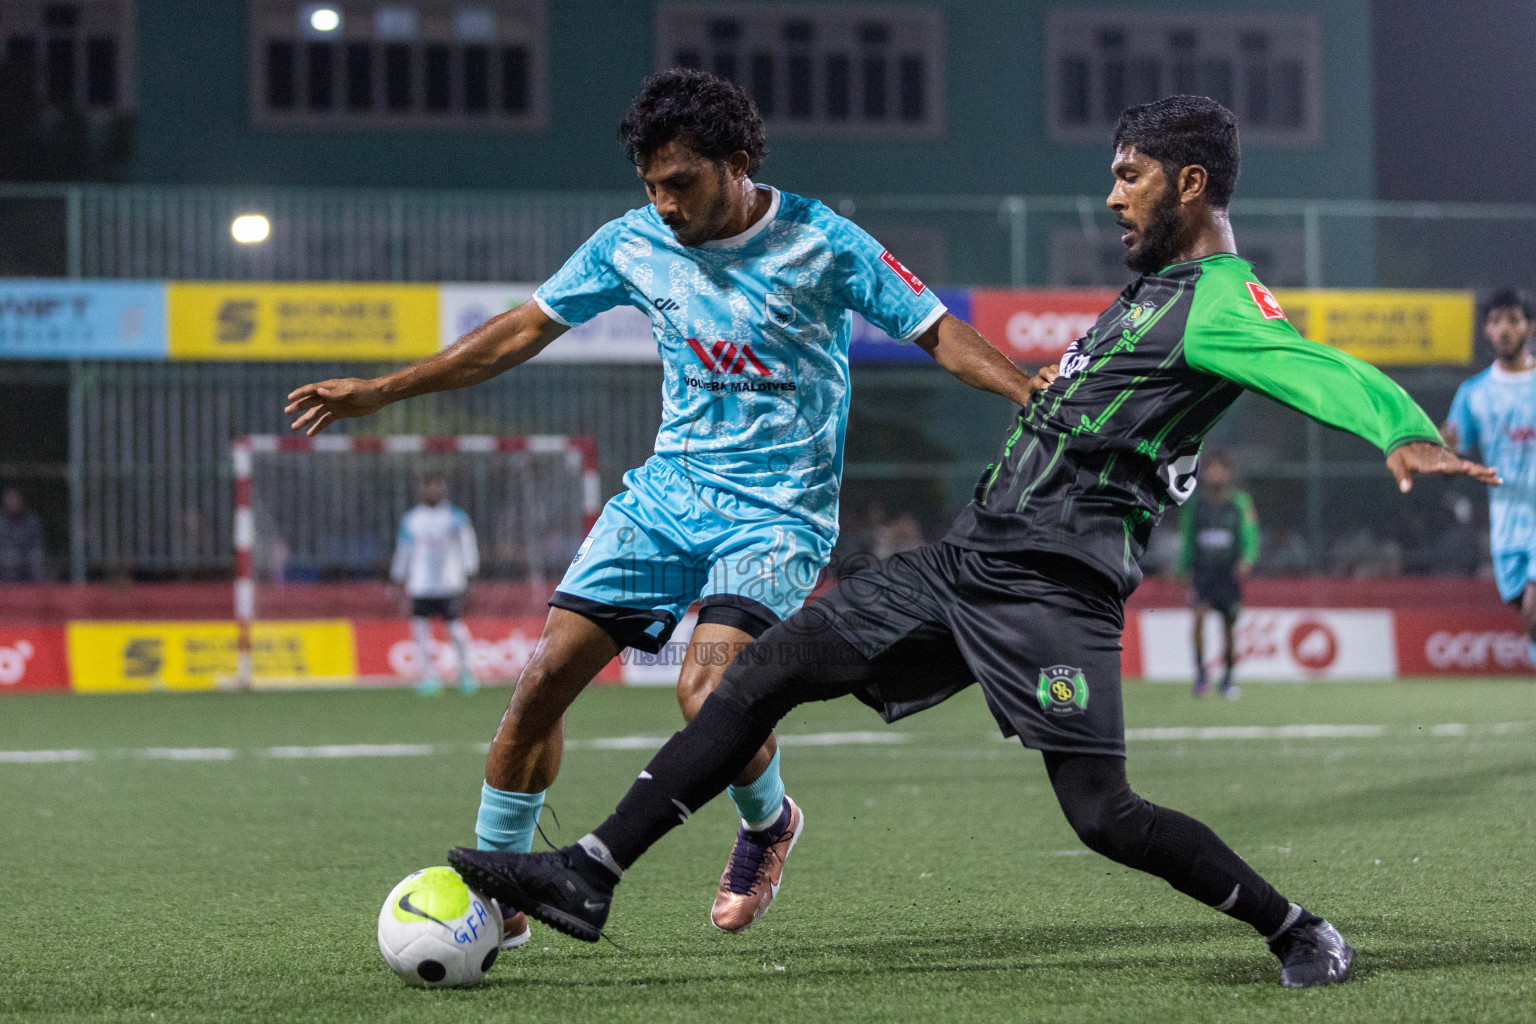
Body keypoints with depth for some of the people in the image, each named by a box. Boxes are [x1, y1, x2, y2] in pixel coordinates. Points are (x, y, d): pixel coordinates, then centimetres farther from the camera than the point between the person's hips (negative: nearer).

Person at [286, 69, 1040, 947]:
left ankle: (769, 822, 9)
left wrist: (1037, 396, -23)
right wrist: (380, 392, 11)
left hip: (780, 510, -4)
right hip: (668, 489, 5)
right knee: (545, 677, -6)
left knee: (705, 693, -25)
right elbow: (524, 331, 11)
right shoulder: (635, 243, 1)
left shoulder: (822, 244, -10)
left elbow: (940, 332, -6)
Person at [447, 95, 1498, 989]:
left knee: (1102, 814, -14)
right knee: (769, 667, 4)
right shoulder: (1161, 282, 17)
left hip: (1051, 588, -9)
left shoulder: (1220, 306, -13)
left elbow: (1323, 367, -31)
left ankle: (1300, 933, 8)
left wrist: (1406, 431, -47)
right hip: (970, 557, 9)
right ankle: (590, 875, 5)